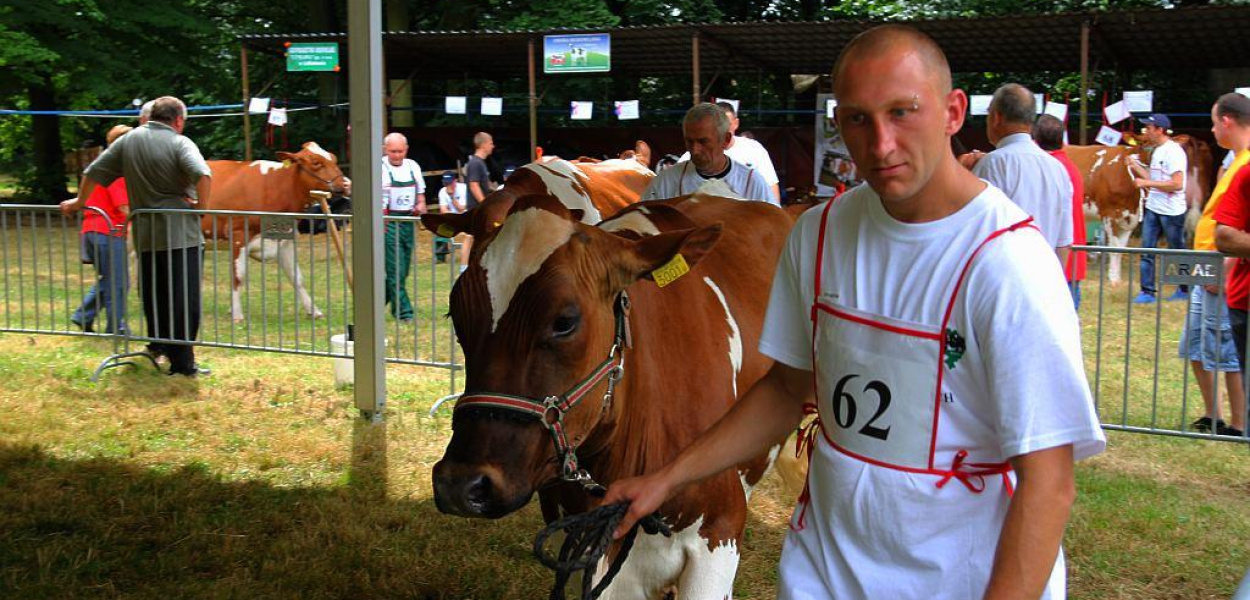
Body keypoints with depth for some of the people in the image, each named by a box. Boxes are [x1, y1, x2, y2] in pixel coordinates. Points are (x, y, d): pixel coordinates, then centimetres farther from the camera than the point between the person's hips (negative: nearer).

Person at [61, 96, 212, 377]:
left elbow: (93, 172, 14)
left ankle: (158, 343, 37)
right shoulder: (179, 143, -8)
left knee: (153, 295, 22)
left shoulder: (129, 140, 8)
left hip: (146, 235, 5)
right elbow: (202, 174, -26)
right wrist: (202, 205, -12)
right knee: (184, 299, -1)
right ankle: (182, 363, -1)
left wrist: (79, 203, 27)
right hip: (182, 236, -5)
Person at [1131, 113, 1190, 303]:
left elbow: (1177, 184, -22)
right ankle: (1147, 291, 5)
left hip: (1172, 211, -8)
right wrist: (1136, 167, 10)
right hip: (1153, 208, 8)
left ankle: (1186, 289, 21)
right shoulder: (1155, 151, 12)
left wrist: (1147, 184, -21)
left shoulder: (1173, 151, -17)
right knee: (1147, 250, 3)